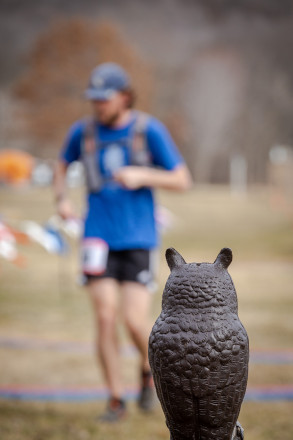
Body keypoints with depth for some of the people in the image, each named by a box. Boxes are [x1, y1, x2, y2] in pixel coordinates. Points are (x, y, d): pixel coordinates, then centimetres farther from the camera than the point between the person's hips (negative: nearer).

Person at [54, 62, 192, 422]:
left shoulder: (150, 130, -7)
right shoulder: (83, 131, 1)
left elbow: (182, 181, -4)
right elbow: (62, 164, 21)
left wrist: (141, 176, -20)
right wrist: (61, 199, 2)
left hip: (138, 240, -2)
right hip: (99, 239, 2)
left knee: (135, 322, -10)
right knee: (105, 319, -6)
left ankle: (148, 369, 24)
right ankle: (116, 399, 10)